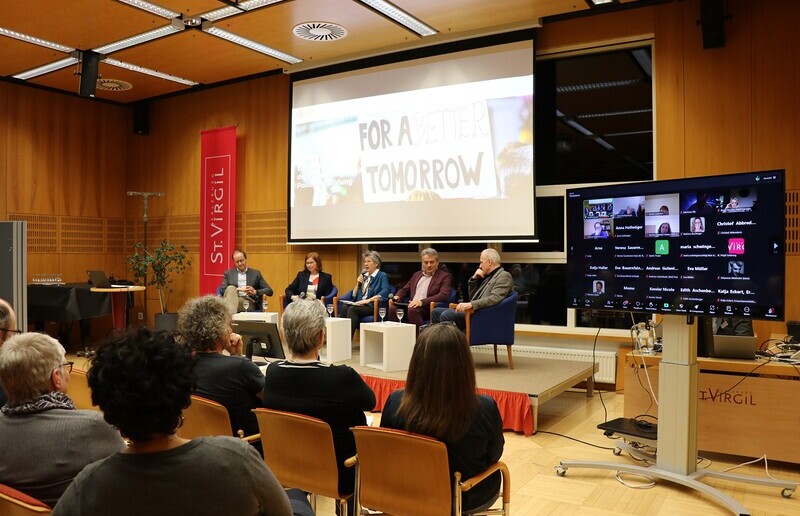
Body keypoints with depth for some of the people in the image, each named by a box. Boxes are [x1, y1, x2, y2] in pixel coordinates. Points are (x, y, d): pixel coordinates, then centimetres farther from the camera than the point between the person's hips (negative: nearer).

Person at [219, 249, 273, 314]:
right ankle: (230, 313, -58)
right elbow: (222, 290, 6)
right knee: (231, 288, -33)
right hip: (232, 300, 1)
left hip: (248, 303, -1)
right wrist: (238, 289, -9)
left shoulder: (256, 273, 18)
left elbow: (269, 291, 11)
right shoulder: (228, 273, 21)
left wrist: (255, 292, -9)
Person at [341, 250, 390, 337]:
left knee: (352, 309, -32)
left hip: (372, 307, -5)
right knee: (345, 307, -27)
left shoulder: (382, 276, 5)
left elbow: (385, 292, -15)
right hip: (359, 305, 5)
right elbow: (354, 295, 23)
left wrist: (368, 300, -23)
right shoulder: (363, 275, 23)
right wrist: (358, 284, 5)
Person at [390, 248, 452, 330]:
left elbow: (444, 295, -10)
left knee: (413, 310, -36)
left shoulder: (445, 276, 6)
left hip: (428, 308, -5)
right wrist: (398, 296, 4)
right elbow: (405, 289, 31)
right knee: (393, 309, -24)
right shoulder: (416, 274, 27)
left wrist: (422, 302, -22)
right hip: (412, 306, 5)